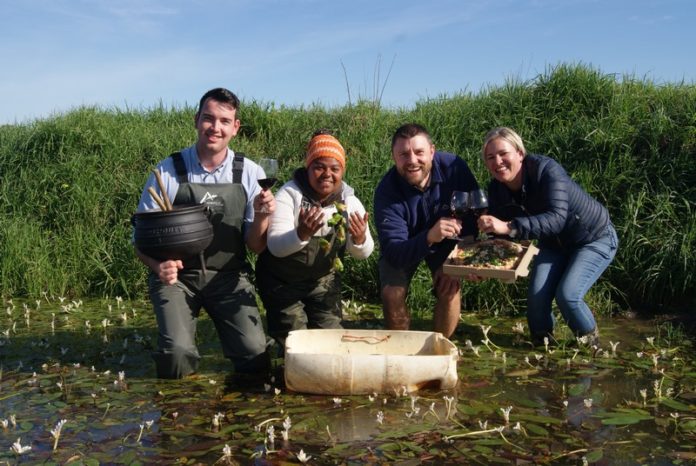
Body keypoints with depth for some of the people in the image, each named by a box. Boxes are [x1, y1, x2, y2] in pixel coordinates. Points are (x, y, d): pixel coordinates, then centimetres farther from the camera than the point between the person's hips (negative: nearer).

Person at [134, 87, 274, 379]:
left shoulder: (250, 174, -3)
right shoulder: (168, 172, -8)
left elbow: (255, 247, 1)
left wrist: (261, 218, -21)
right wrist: (158, 265, -25)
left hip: (228, 277, 2)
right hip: (176, 275, -1)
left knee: (255, 357, -15)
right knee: (177, 359, -22)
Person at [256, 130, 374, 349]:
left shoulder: (349, 202, -8)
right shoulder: (288, 195, -19)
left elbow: (363, 253, -11)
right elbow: (275, 246, -28)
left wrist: (360, 240, -36)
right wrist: (301, 234, -49)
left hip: (324, 280, 3)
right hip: (282, 281, -3)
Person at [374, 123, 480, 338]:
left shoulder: (454, 167, -28)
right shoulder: (387, 191, -32)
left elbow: (473, 216, -17)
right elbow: (394, 252, -37)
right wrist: (429, 238, -56)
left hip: (447, 243, 1)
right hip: (402, 247, -1)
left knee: (450, 290, -21)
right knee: (392, 294, -19)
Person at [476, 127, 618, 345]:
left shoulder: (546, 169, -33)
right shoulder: (497, 189, -14)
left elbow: (557, 218, -47)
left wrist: (509, 227, -58)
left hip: (595, 239, -5)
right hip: (554, 244, 6)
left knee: (567, 295, -20)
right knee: (536, 295, -12)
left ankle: (592, 346, 8)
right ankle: (541, 345, 16)